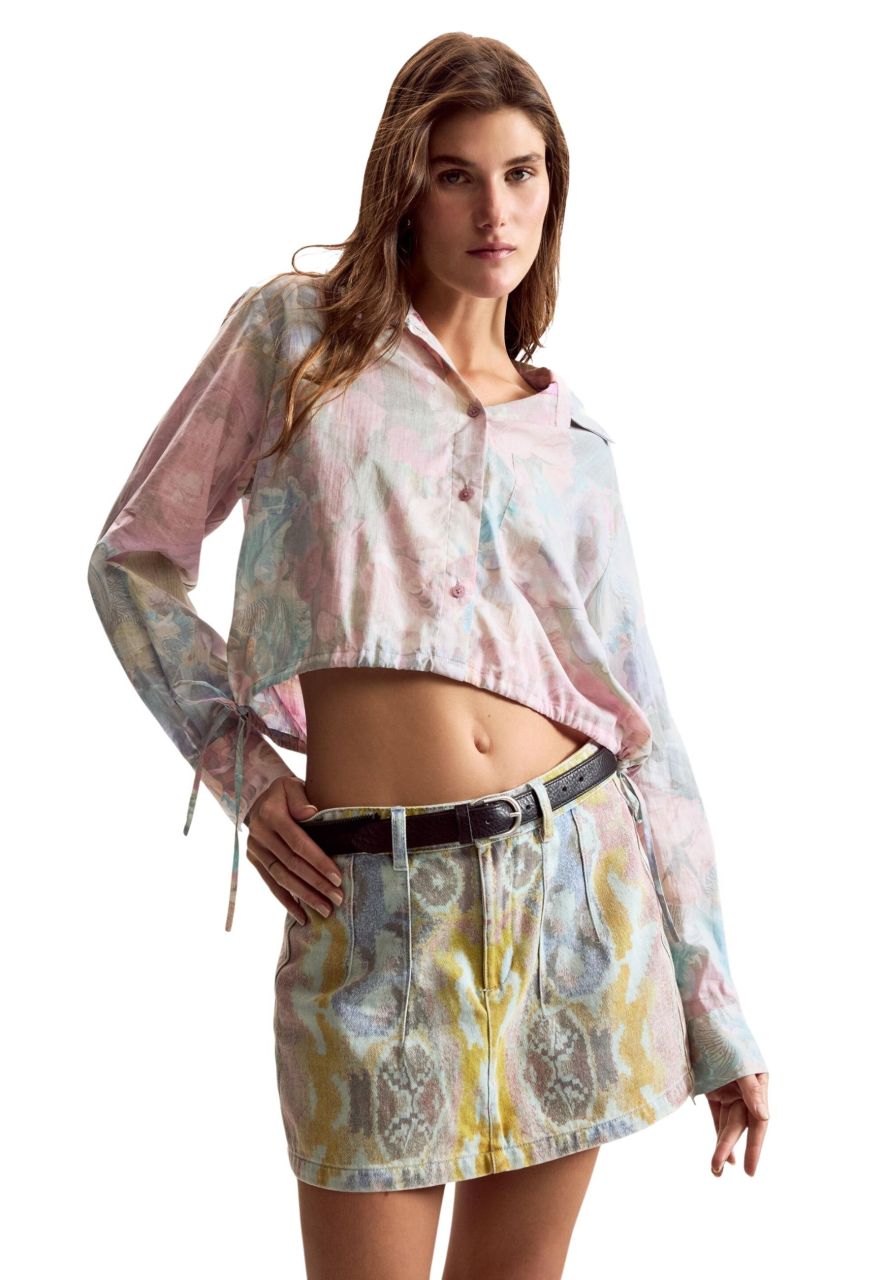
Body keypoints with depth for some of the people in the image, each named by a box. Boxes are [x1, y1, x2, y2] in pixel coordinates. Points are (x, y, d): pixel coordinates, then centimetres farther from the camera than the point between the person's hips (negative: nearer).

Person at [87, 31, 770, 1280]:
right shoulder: (295, 331, 4)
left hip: (574, 879, 3)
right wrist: (243, 767, -3)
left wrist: (719, 1019, 7)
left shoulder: (570, 438, 10)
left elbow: (643, 723, 9)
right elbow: (135, 559, 8)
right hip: (375, 902, -2)